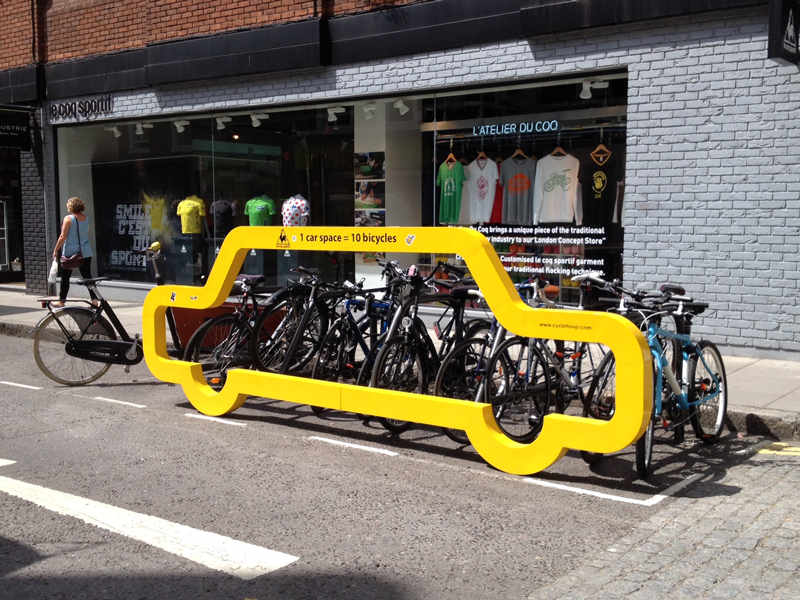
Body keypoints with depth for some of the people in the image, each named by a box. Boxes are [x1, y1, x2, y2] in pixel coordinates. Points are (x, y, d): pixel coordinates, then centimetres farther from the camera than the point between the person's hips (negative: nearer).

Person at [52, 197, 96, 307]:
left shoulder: (68, 218, -10)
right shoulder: (86, 219, 7)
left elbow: (63, 237, -11)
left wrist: (56, 250, -5)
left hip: (70, 252, -5)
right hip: (85, 252, 5)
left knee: (65, 277, 6)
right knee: (87, 276, 6)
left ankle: (61, 301, 12)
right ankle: (94, 299, -2)